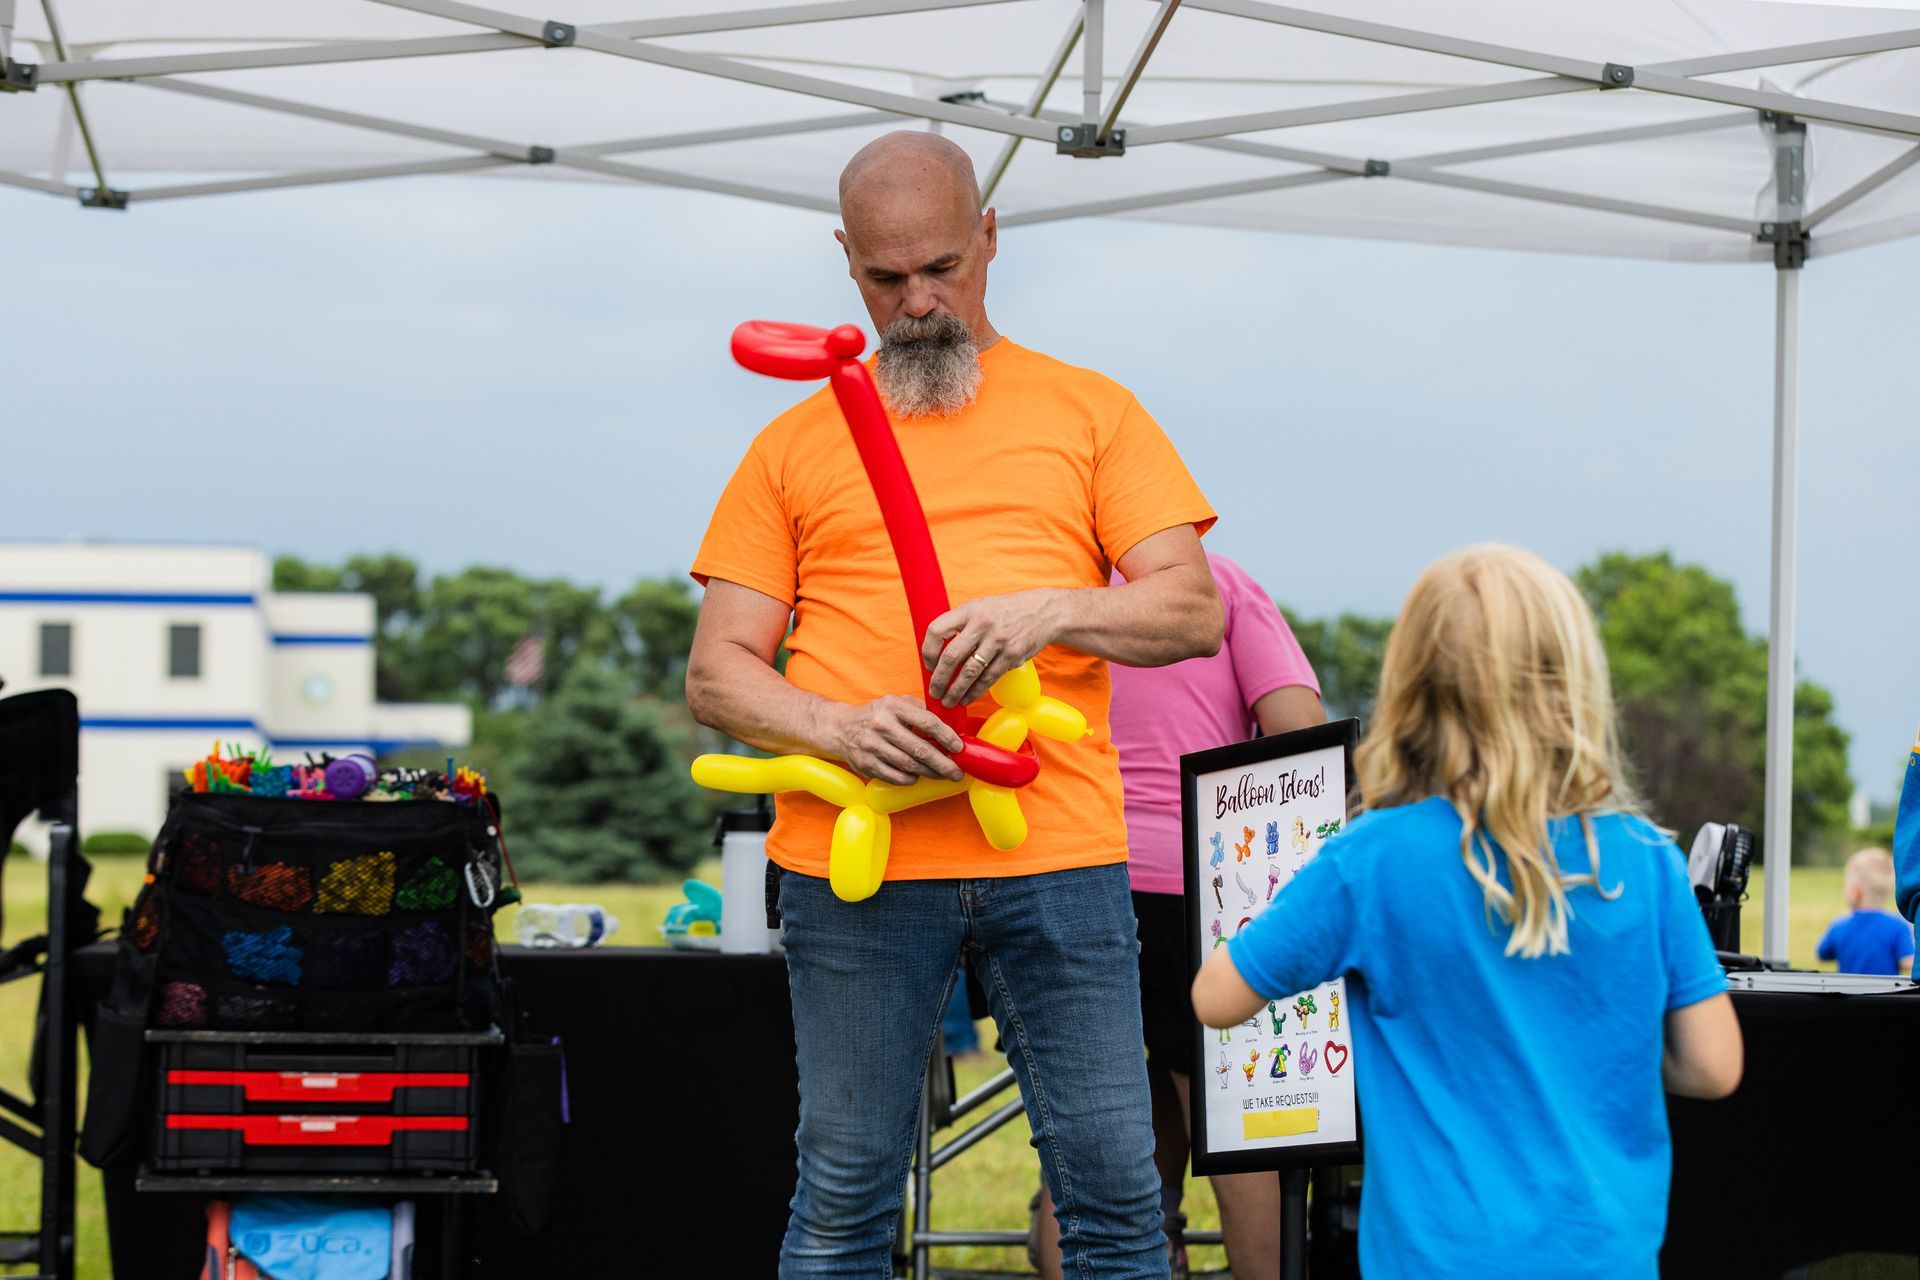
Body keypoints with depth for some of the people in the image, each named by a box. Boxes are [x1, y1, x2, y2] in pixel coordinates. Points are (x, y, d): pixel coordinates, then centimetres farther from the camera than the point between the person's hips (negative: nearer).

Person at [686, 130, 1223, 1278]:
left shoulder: (1090, 411, 13)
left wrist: (1050, 609, -14)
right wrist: (837, 726, -12)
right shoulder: (798, 443, 14)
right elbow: (718, 673, 9)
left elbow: (1193, 612, 5)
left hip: (1059, 850, 0)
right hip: (851, 866, 0)